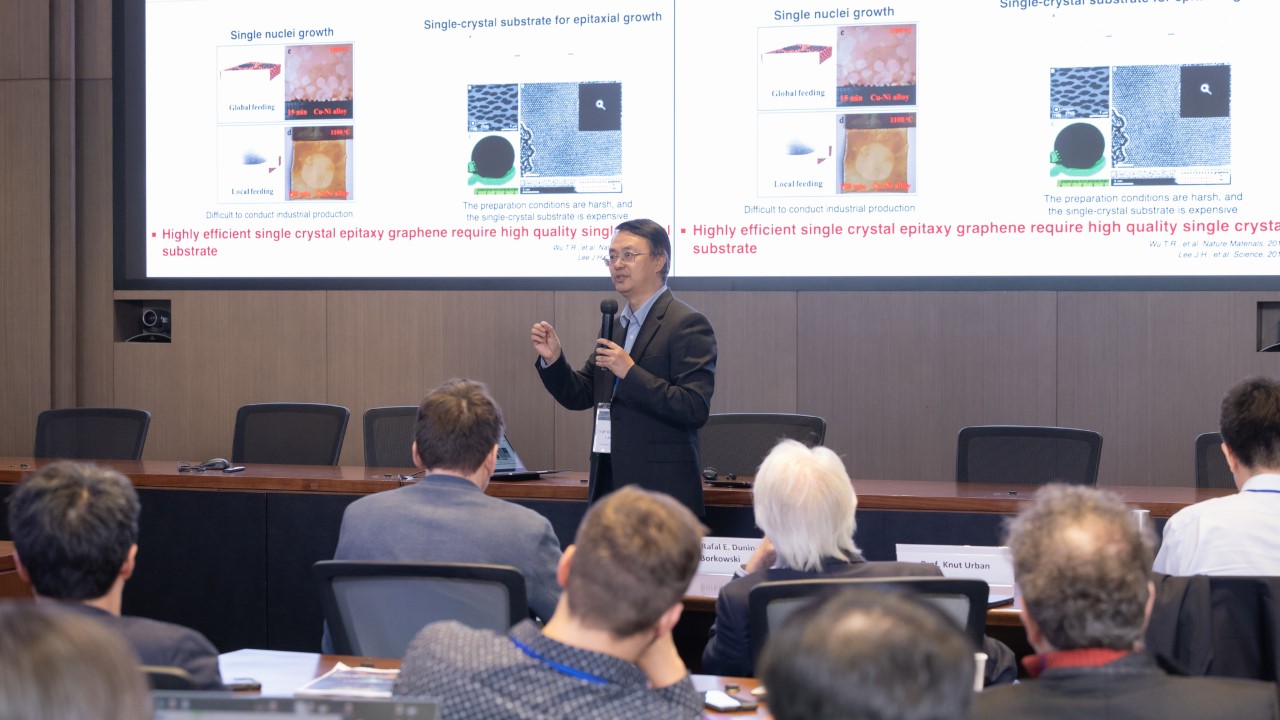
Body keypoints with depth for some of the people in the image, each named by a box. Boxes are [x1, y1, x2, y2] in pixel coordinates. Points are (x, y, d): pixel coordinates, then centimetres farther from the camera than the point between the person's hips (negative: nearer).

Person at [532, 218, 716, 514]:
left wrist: (630, 373, -22)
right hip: (609, 484, 7)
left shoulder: (687, 324, -9)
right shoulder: (615, 324, 15)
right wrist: (553, 359, -1)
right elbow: (580, 397, 16)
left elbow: (695, 410, -18)